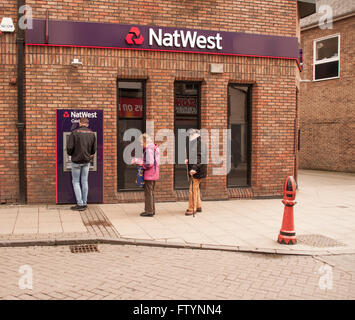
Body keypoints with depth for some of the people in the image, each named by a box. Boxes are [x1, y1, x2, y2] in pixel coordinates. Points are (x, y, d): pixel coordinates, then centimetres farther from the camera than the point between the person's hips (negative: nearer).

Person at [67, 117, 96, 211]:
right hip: (86, 161, 4)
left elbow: (69, 148, -15)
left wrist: (71, 154, 6)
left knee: (76, 182, 6)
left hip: (76, 161, -4)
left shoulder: (74, 133, -12)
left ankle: (80, 204, 2)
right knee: (84, 181, 11)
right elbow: (94, 150, 4)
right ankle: (84, 203, 15)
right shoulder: (92, 134, 1)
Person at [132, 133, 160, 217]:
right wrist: (138, 160, 14)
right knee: (151, 192, 17)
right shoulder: (154, 148, 12)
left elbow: (149, 164, -23)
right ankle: (152, 210, 25)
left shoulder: (149, 149, -18)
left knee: (148, 193, -2)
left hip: (149, 175, -10)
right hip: (154, 174, 10)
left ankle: (149, 211, 3)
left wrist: (138, 161, -12)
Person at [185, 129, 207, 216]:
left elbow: (199, 156, -23)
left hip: (197, 169, -10)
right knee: (196, 188, 17)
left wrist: (194, 168, -29)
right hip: (193, 168, 10)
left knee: (193, 189, -6)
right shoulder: (193, 143, 15)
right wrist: (188, 160, 4)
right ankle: (198, 206, 27)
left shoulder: (199, 142, -15)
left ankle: (192, 209, 0)